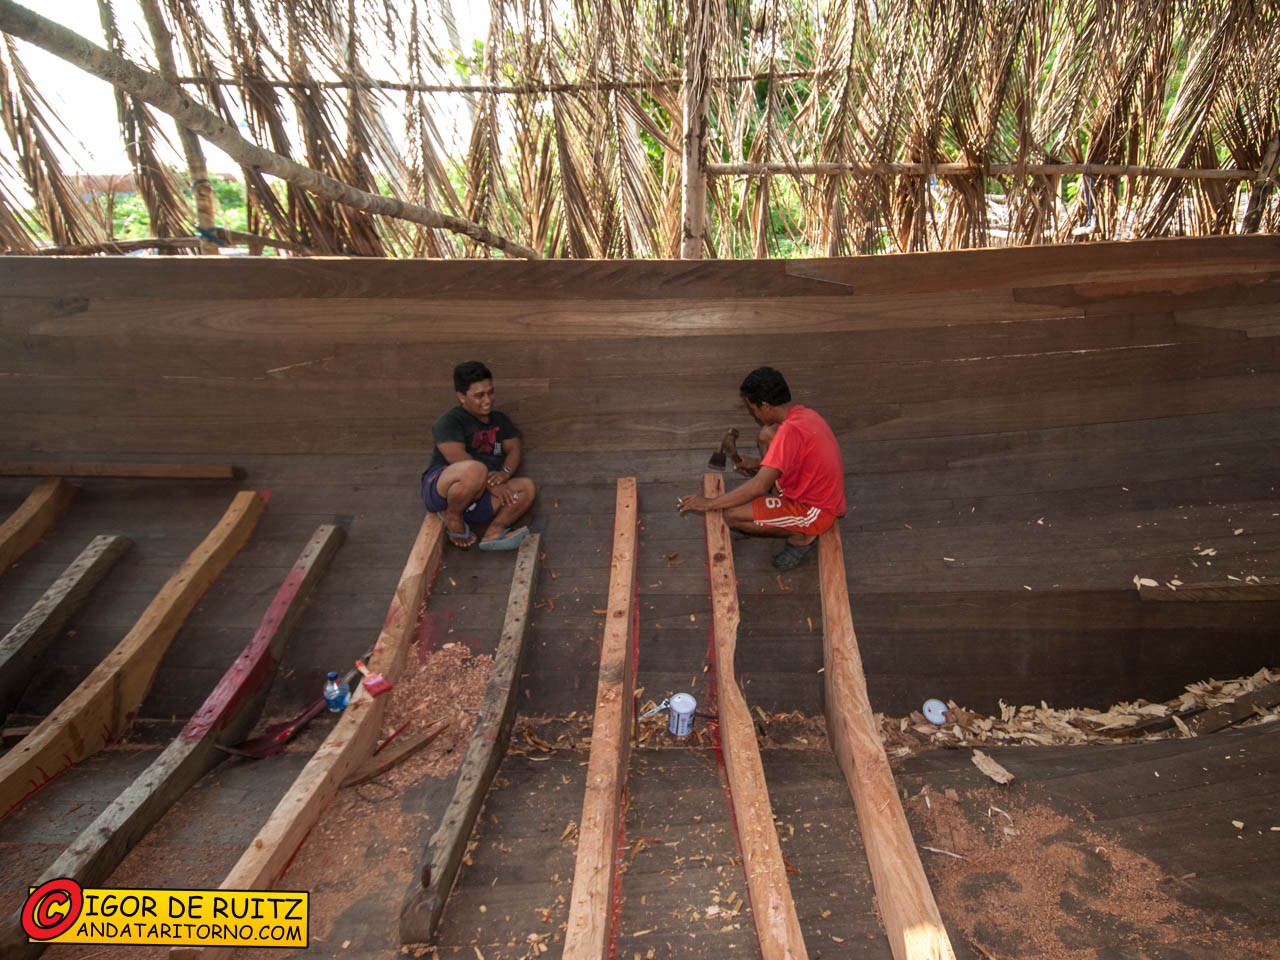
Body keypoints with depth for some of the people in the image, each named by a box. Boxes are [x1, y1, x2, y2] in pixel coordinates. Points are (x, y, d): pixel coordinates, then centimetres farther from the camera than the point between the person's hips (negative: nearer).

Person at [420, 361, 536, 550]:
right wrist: (489, 483, -23)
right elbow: (457, 458, -18)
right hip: (441, 490, -6)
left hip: (477, 500, 6)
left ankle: (494, 532, -24)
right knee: (476, 469, -38)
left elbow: (514, 448, 6)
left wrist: (505, 473, -16)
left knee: (527, 487, -13)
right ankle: (452, 517, -13)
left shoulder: (500, 419, 18)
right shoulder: (449, 421, -5)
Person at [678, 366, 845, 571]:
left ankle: (800, 535, 0)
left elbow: (759, 486, -30)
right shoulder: (801, 413, 0)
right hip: (824, 496, 9)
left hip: (814, 512, -9)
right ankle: (775, 505, 14)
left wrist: (709, 504, -22)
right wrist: (759, 464, 10)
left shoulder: (790, 430, -29)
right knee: (766, 435, 10)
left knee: (731, 515, -15)